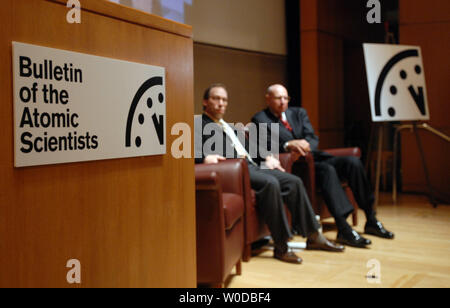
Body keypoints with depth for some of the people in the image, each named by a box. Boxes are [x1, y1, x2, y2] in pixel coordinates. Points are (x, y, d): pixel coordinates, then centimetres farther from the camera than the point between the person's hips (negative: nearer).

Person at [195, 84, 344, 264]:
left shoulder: (228, 127, 31)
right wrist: (205, 157, -30)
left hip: (251, 166, 9)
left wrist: (266, 157, 16)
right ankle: (280, 247, -26)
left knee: (294, 181, -6)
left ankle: (313, 237, 0)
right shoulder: (199, 125, 5)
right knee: (270, 183, -32)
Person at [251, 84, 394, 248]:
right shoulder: (260, 120, 3)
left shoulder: (299, 113, 19)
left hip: (313, 155, 6)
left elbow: (313, 139, 8)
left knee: (353, 162, -17)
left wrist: (305, 144, -16)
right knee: (327, 170, -34)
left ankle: (371, 221, -11)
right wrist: (288, 145, -28)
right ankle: (343, 229, -37)